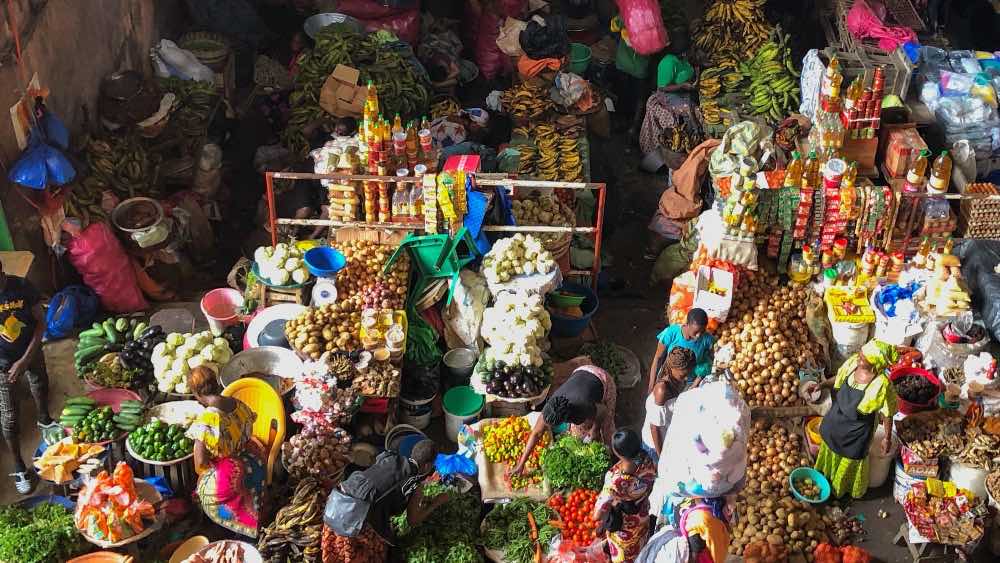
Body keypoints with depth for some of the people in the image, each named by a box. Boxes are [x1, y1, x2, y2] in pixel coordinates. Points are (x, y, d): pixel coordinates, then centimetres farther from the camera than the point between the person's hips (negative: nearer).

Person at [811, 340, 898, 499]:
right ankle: (826, 476, 59)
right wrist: (822, 384, -8)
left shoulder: (881, 384, -33)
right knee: (830, 450, 29)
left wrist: (887, 438, -9)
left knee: (850, 461, 21)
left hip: (857, 430, -5)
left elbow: (887, 414, -19)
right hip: (836, 419, 5)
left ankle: (842, 488, 50)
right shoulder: (852, 363, -18)